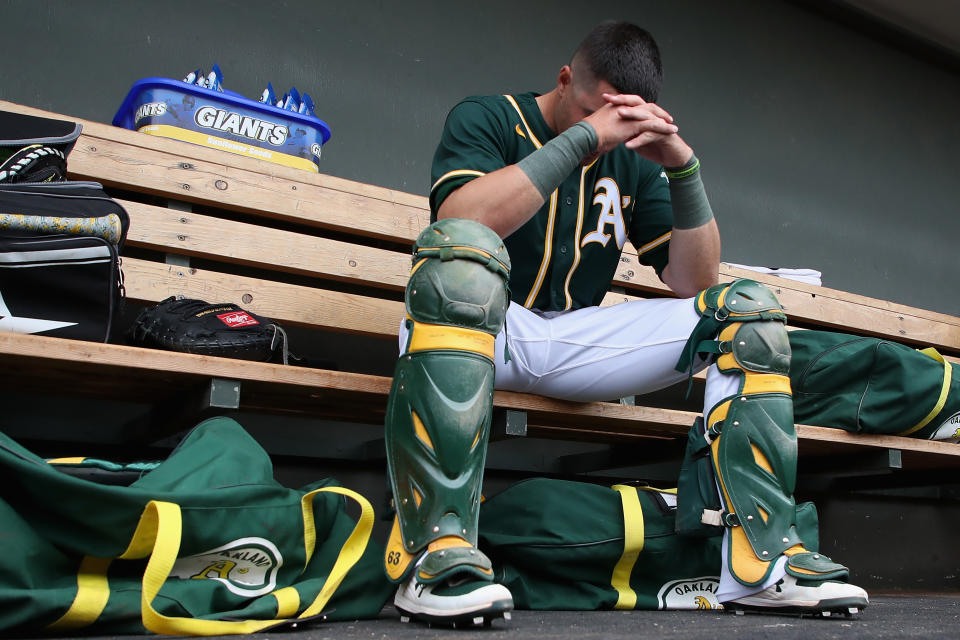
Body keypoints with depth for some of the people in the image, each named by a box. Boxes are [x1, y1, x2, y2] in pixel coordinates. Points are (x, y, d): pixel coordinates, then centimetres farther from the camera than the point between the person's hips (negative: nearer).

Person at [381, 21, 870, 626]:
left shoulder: (633, 160, 13)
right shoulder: (486, 117, 0)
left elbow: (694, 281, 6)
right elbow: (460, 223, -23)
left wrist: (684, 166, -7)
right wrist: (587, 136, -20)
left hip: (572, 344, 5)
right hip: (477, 328, -5)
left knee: (748, 308, -6)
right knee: (459, 248, -38)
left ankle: (760, 561, -15)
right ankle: (436, 549, -41)